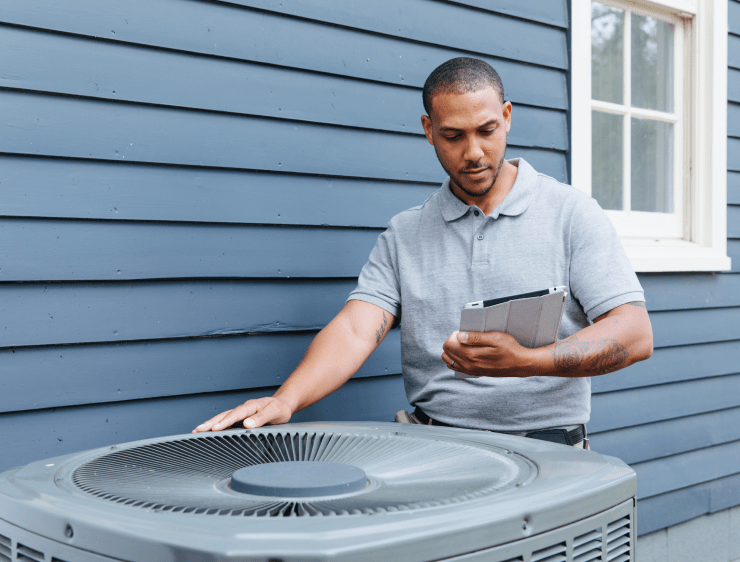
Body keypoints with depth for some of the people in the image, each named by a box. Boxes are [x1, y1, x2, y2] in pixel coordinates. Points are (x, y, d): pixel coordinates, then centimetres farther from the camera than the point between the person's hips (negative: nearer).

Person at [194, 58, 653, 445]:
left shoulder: (572, 213, 2)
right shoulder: (404, 235, 10)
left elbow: (635, 335, -7)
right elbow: (355, 330, -3)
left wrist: (524, 361, -23)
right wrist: (285, 400, -23)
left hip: (545, 449, -2)